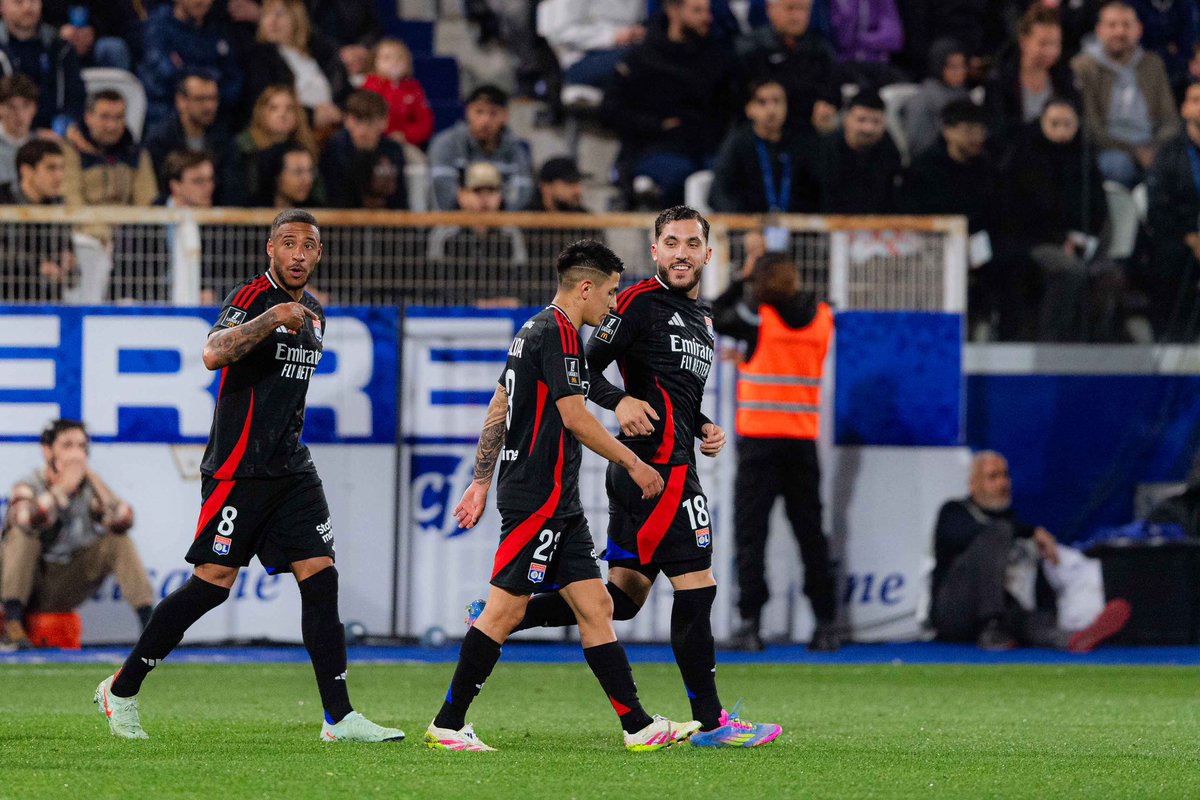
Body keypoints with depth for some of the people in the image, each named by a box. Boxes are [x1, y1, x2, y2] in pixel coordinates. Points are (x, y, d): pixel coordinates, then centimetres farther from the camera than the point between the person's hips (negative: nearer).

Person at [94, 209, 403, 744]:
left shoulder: (312, 313, 15)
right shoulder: (251, 297, -10)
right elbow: (214, 354, -29)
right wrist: (271, 318, -36)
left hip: (291, 469, 7)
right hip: (237, 471, -7)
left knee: (320, 579, -2)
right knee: (212, 584, -7)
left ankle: (339, 717, -2)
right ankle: (120, 692, 6)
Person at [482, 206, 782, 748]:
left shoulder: (700, 319, 22)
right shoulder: (640, 302, -6)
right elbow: (583, 367, -8)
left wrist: (705, 428, 13)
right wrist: (620, 401, -25)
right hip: (660, 468, -10)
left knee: (623, 596, 9)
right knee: (696, 585, -9)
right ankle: (710, 721, -5)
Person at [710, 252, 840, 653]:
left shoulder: (758, 318, -10)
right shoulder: (823, 319, 3)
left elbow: (714, 316, 5)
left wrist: (744, 287, 15)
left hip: (759, 438, -4)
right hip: (803, 439, 4)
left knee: (750, 530, -1)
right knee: (810, 532, 10)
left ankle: (750, 621, -10)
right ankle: (826, 623, 10)